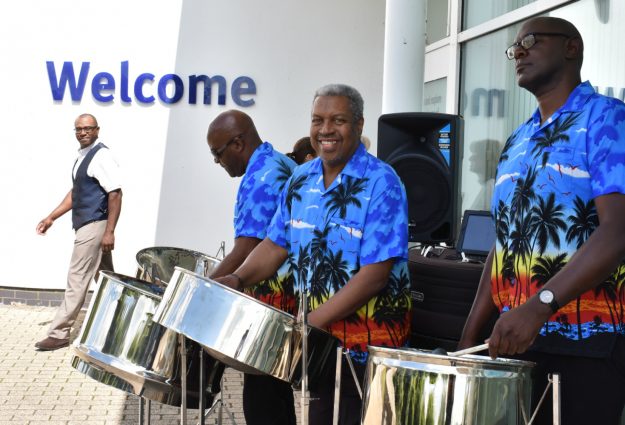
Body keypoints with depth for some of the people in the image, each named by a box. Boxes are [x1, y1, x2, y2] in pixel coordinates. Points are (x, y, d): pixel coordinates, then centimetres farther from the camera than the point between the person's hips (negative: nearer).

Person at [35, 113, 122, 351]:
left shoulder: (101, 156, -13)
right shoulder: (82, 156, 16)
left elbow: (115, 194, -19)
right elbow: (75, 193, 23)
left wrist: (109, 232, -24)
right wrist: (51, 218, 17)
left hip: (94, 226, -10)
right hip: (87, 225, 10)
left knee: (77, 279, -7)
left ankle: (59, 334, -4)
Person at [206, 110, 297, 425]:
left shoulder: (261, 178, -19)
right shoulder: (281, 164, 12)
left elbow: (244, 253, -24)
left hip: (274, 293, -10)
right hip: (291, 289, 10)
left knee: (262, 396, -4)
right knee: (274, 384, 19)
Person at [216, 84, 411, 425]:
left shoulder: (381, 184, -16)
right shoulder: (301, 180, 4)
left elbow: (375, 275, -22)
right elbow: (275, 245, 10)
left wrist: (310, 322, -26)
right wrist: (238, 279, -9)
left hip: (370, 344, -5)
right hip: (318, 339, 6)